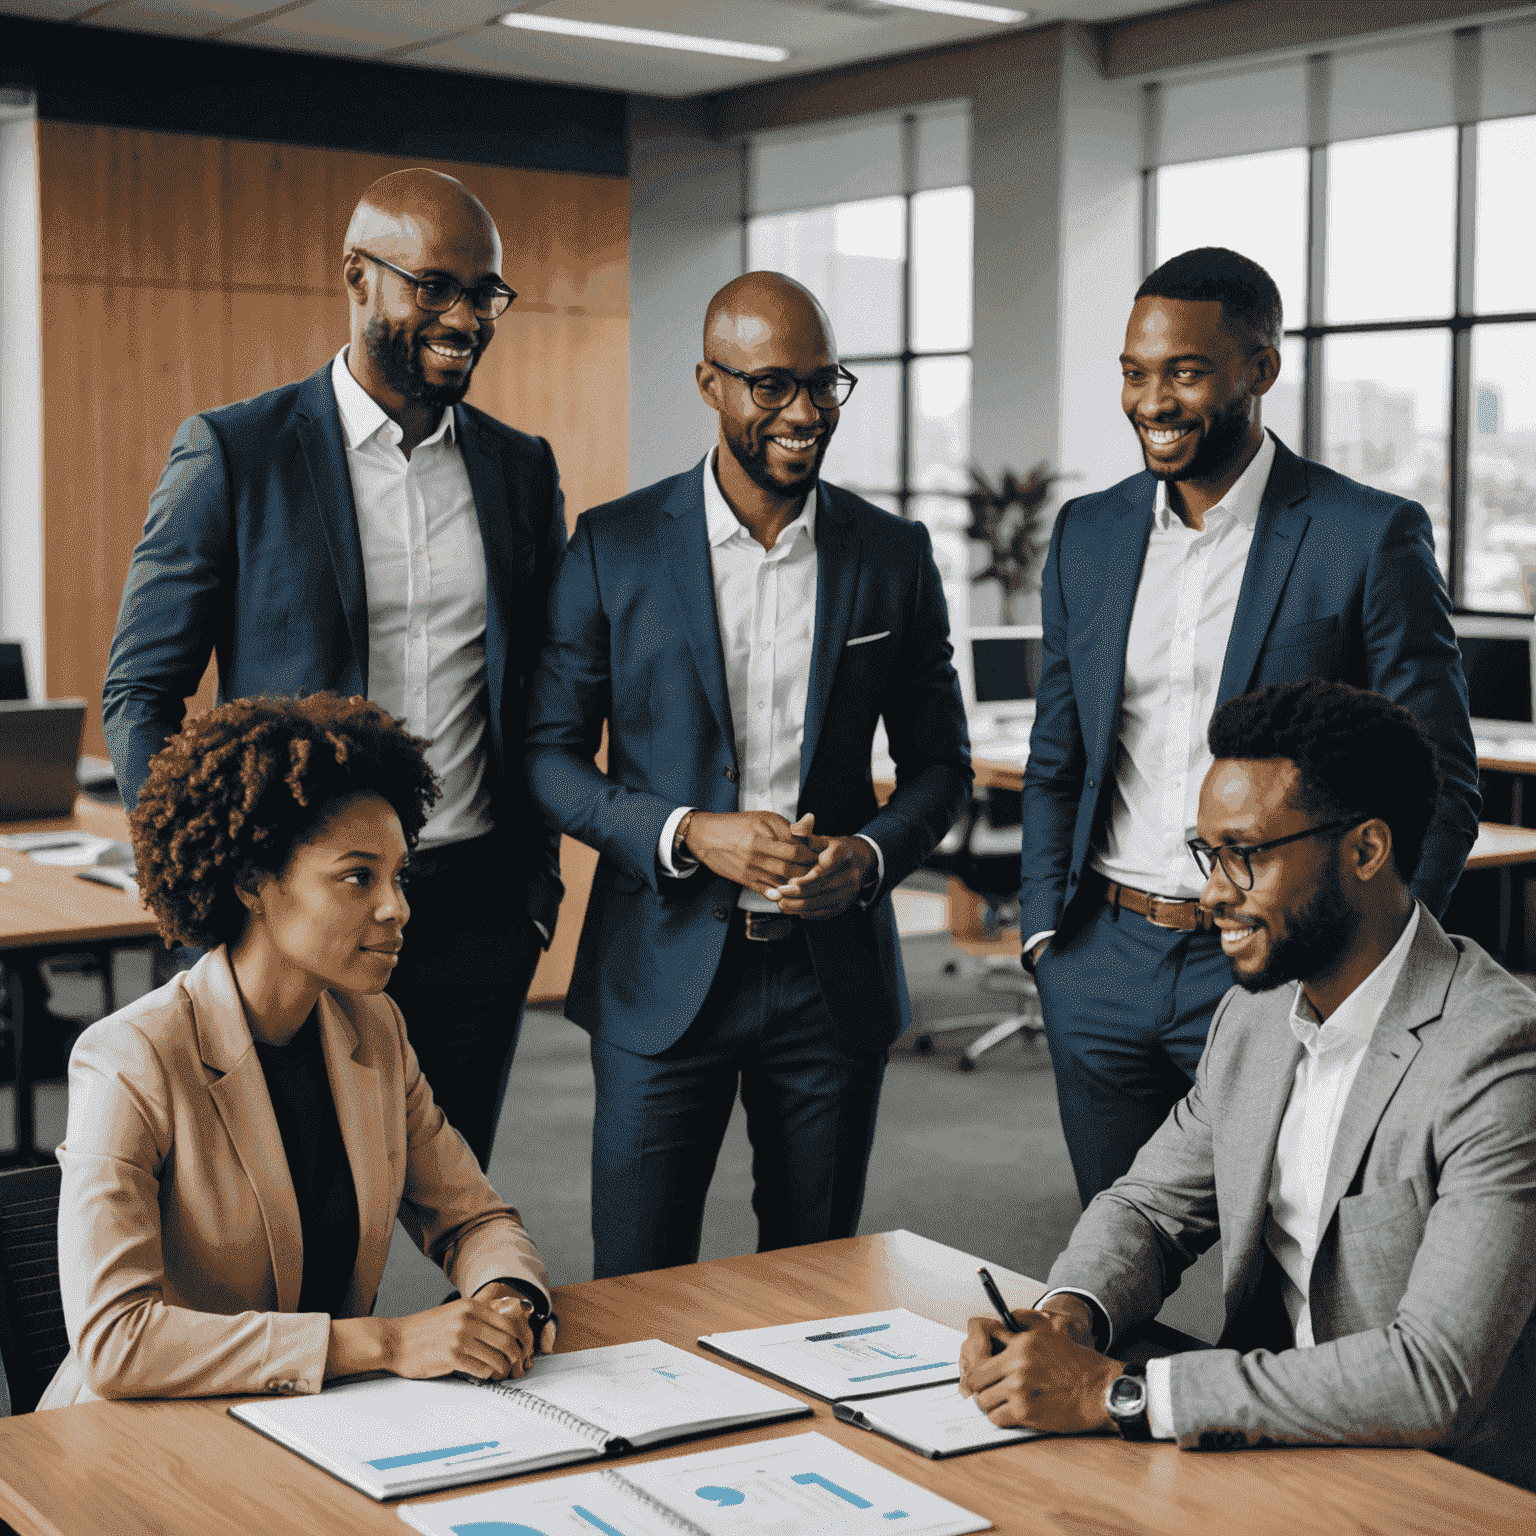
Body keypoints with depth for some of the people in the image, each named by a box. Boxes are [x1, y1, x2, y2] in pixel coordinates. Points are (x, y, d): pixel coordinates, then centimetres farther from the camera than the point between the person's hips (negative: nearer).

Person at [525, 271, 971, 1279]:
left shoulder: (895, 556, 4)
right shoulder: (614, 547, -1)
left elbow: (941, 761, 10)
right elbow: (549, 755, 0)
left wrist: (872, 854, -10)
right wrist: (688, 835, -16)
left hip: (833, 969, 2)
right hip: (666, 970, -2)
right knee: (636, 1298, 3)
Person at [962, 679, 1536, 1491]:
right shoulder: (1255, 1012, 4)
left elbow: (1434, 1378, -26)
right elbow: (1151, 1205, 13)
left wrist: (1117, 1393, -28)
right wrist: (1068, 1314, -10)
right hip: (1267, 1450, 6)